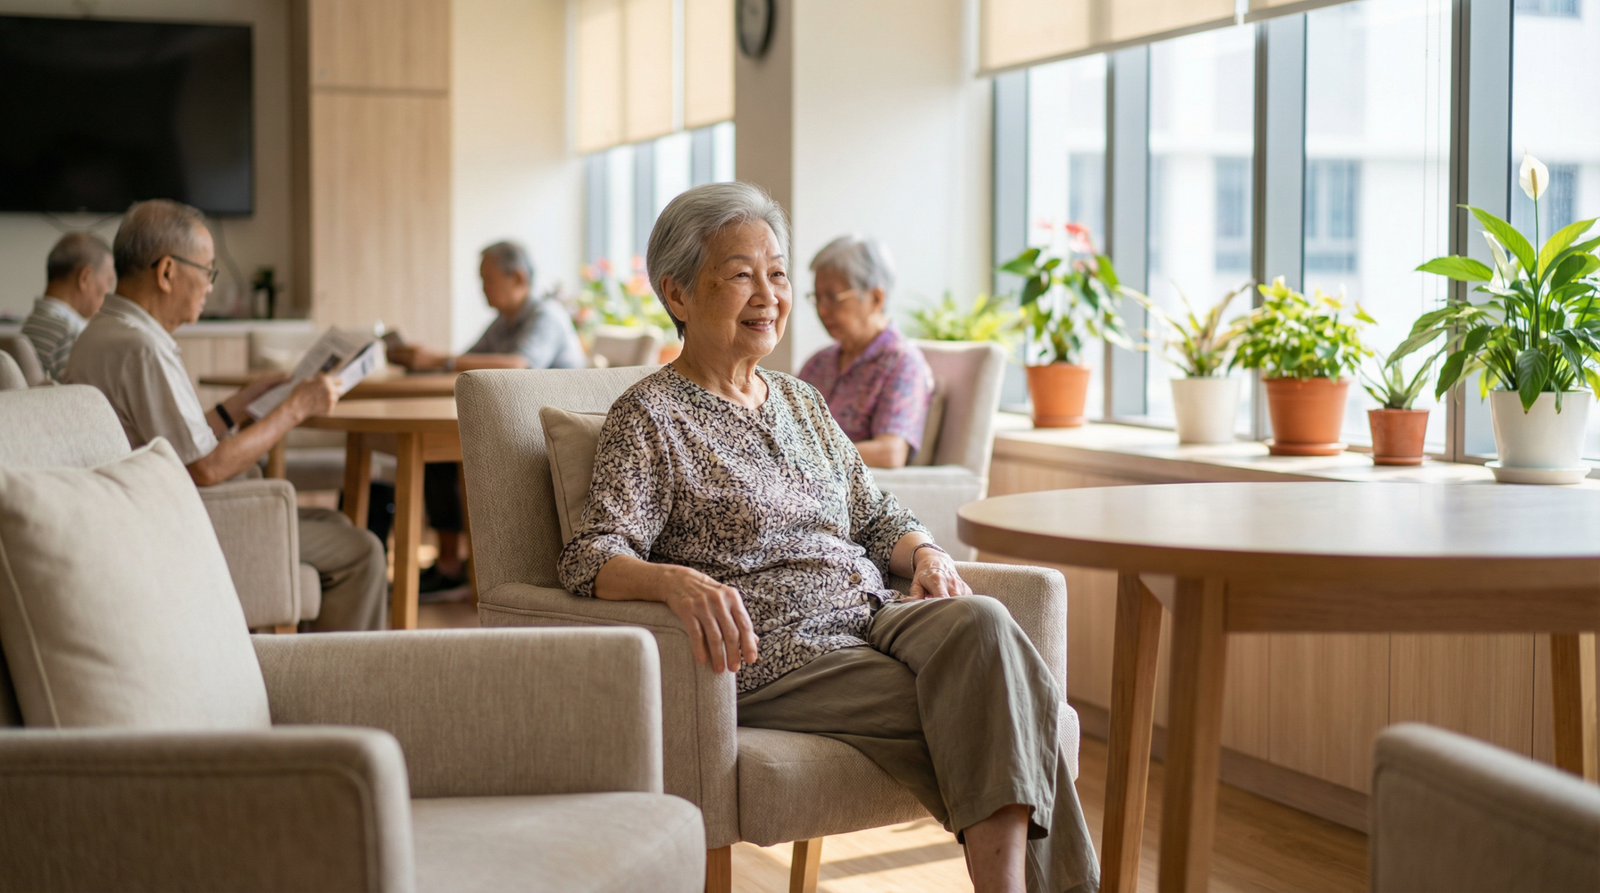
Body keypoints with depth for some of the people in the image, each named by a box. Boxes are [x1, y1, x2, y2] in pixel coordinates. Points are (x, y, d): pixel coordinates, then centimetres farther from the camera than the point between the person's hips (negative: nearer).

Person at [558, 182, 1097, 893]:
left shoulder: (799, 400, 21)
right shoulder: (650, 416, -1)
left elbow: (873, 515, 25)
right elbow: (592, 558, -12)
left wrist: (924, 552, 1)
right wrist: (676, 580, -34)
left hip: (873, 618, 6)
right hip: (768, 651, -6)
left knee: (979, 623, -28)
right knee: (979, 710, -27)